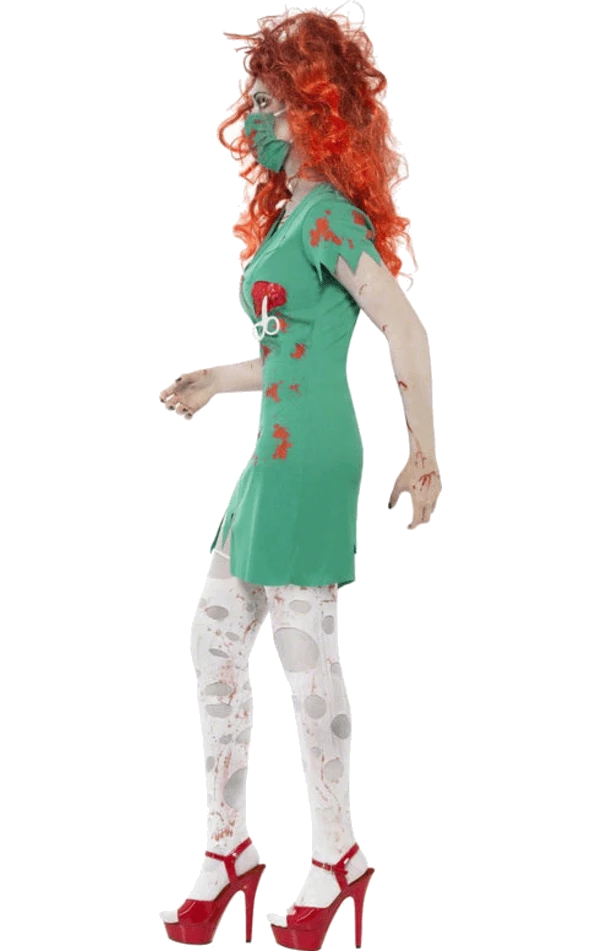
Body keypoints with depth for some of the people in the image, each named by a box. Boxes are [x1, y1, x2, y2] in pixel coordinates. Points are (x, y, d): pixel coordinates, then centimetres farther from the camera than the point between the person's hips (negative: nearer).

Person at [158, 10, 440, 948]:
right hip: (273, 459, 10)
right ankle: (229, 850, 23)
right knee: (216, 644, 11)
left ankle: (338, 860, 20)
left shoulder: (329, 215, -13)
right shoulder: (292, 210, 16)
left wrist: (424, 457, -17)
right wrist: (220, 378, 24)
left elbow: (408, 332, -20)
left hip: (309, 465, -10)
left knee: (311, 665, 1)